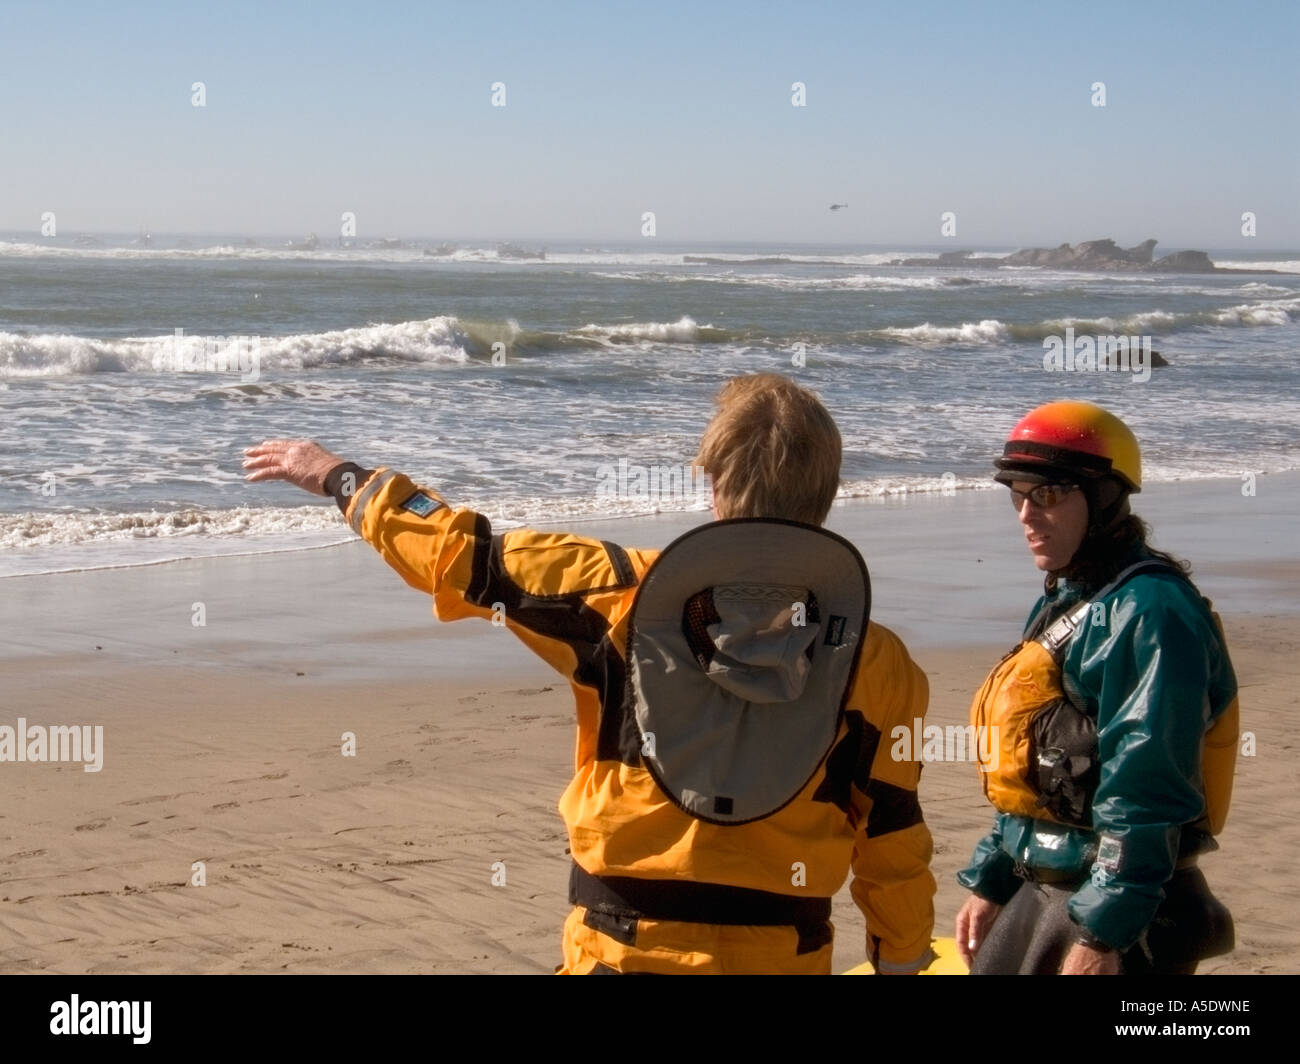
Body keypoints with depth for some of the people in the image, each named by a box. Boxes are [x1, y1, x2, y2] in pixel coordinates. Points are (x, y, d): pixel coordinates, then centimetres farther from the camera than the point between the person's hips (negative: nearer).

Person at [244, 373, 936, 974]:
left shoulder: (629, 596, -6)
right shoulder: (876, 664, -4)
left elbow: (462, 556, 2)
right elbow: (892, 838, 1)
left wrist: (341, 481, 17)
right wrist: (902, 954, 18)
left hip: (627, 945, 0)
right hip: (781, 955, 1)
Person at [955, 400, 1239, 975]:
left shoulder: (1150, 613, -18)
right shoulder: (1063, 602, 13)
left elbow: (1143, 793, -24)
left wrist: (1101, 934, -26)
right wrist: (990, 883, 19)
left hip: (1115, 910, -10)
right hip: (1042, 891, 10)